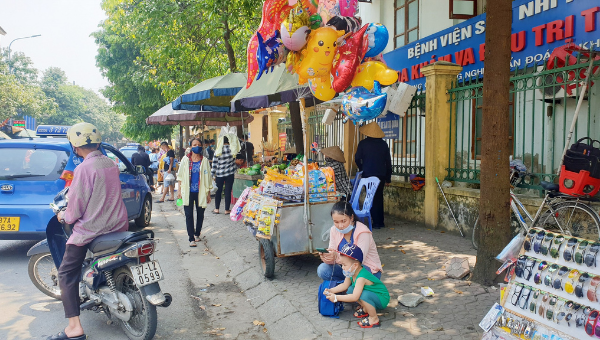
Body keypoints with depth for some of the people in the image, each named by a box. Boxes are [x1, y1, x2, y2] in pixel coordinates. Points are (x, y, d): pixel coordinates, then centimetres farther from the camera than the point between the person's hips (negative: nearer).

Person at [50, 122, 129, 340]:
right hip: (118, 225, 8)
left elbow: (77, 206, -15)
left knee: (66, 274, 3)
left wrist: (64, 217, 6)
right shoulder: (111, 164, 6)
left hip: (91, 230, -8)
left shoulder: (84, 168, -17)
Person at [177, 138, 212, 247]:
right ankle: (191, 239, -2)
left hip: (200, 192, 0)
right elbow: (180, 175, 9)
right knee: (189, 215, -4)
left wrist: (208, 193, 5)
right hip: (188, 192, 0)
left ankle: (197, 234, 30)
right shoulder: (185, 159, 5)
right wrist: (179, 190, 4)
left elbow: (208, 177, 6)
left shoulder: (204, 161, 4)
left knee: (200, 214, 9)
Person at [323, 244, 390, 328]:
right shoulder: (352, 272, -4)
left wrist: (336, 298, -34)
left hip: (382, 299, -9)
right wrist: (331, 291, -7)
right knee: (350, 290, -1)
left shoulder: (361, 277, -32)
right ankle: (365, 309, 15)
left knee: (364, 295, -36)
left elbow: (354, 297, -37)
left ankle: (374, 318, -15)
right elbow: (345, 285, 7)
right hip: (370, 294, 10)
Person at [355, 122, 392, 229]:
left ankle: (376, 222, -1)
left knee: (372, 198, 2)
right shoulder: (384, 144, 4)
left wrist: (362, 169, 16)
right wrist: (388, 178, 14)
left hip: (368, 175, -3)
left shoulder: (363, 143, -5)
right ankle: (380, 222, 18)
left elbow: (357, 159, -3)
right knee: (379, 197, 14)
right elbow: (388, 162, 7)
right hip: (381, 175, 3)